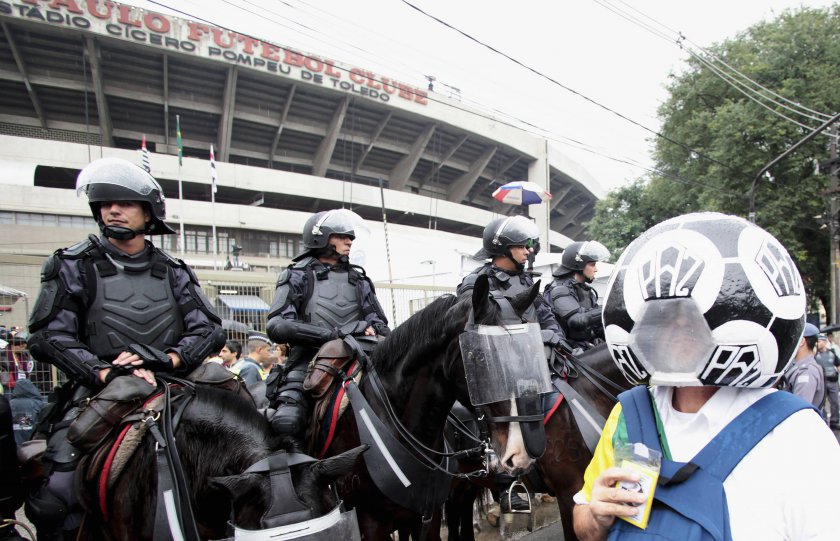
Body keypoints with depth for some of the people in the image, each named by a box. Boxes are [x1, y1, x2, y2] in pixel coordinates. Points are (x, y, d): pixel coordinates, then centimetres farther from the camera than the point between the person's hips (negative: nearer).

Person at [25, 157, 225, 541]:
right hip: (96, 393, -2)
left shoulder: (173, 272, 12)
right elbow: (48, 336, -5)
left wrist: (168, 358, -14)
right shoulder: (73, 266, 5)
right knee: (56, 497, -16)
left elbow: (209, 330, 5)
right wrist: (105, 372, -19)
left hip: (169, 389, 2)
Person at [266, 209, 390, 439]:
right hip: (309, 361, -4)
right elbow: (277, 326, -6)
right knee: (287, 422, -29)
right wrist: (333, 333, -15)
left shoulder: (359, 279, 22)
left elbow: (379, 324, 21)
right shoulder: (298, 276, 9)